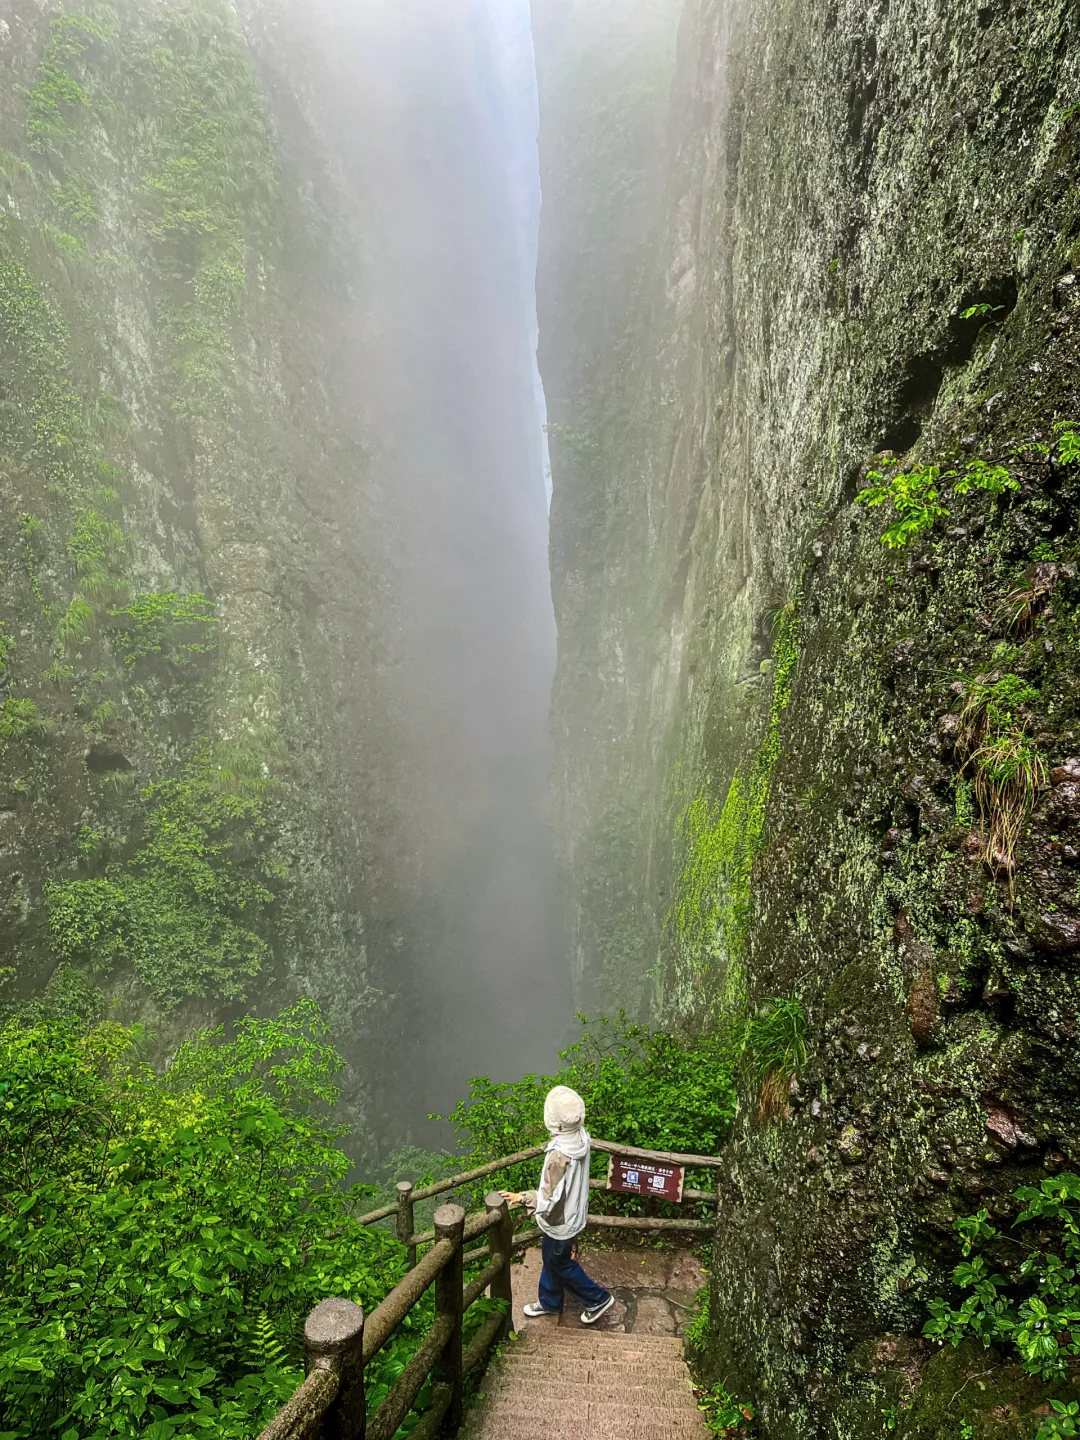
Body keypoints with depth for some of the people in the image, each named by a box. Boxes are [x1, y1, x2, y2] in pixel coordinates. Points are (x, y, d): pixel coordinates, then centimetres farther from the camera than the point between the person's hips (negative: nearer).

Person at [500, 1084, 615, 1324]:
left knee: (561, 1264, 20)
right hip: (573, 1212, 8)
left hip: (560, 1221, -7)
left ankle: (598, 1299, 36)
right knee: (551, 1258, 28)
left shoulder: (559, 1155, -39)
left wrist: (521, 1198, -23)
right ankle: (549, 1301, 49)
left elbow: (550, 1200, -32)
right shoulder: (581, 1136, -15)